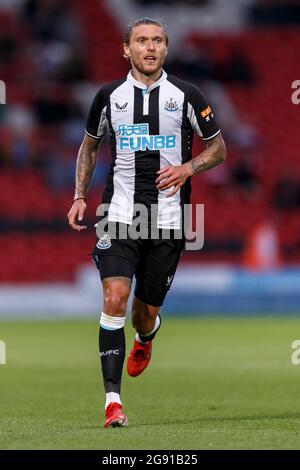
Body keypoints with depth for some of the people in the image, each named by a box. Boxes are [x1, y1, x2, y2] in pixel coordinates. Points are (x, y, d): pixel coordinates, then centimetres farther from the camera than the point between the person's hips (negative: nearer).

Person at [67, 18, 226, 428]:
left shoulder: (186, 96, 1)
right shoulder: (110, 96, 5)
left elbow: (218, 148, 10)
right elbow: (89, 146, 20)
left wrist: (188, 168, -9)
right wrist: (80, 196, 10)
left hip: (168, 220, 0)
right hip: (119, 216, 0)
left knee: (145, 313, 6)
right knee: (115, 298, -18)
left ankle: (145, 339, 47)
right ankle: (113, 399, -16)